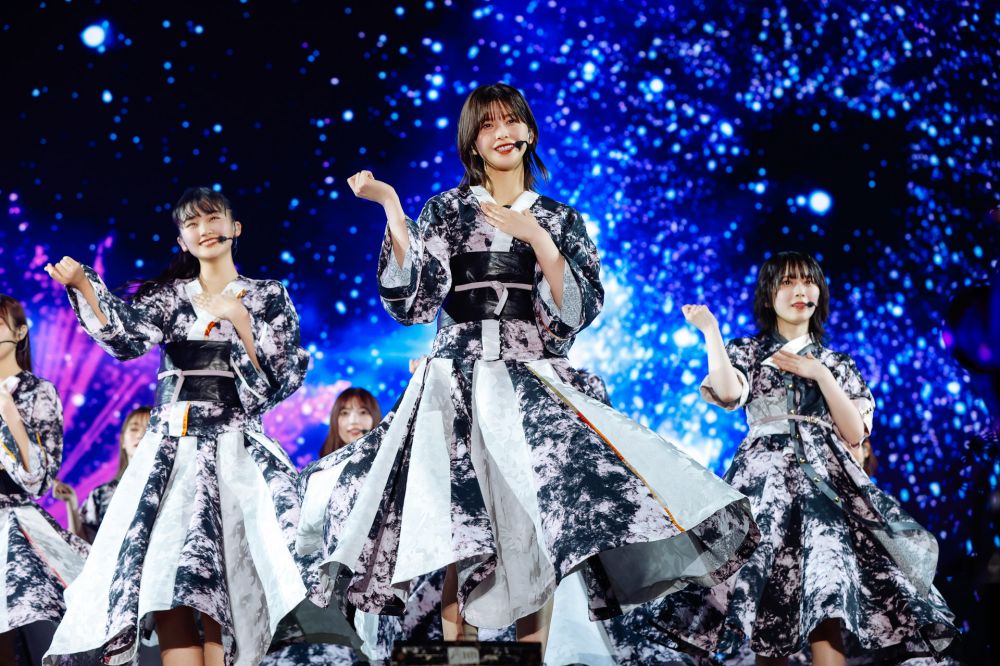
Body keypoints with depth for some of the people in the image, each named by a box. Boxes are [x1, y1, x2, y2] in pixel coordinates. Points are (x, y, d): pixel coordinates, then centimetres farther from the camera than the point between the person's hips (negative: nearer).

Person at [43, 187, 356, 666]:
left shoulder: (268, 296, 9)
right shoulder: (169, 295, 14)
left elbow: (285, 377, 0)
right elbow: (126, 340, -5)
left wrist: (238, 319, -9)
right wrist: (82, 286, -19)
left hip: (234, 451, -3)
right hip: (169, 451, 3)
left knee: (219, 589, -13)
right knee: (163, 586, -9)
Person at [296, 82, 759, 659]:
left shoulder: (561, 220, 13)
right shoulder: (446, 211, 10)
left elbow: (579, 313, 1)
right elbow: (414, 301, -3)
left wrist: (537, 238, -9)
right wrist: (391, 207, -8)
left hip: (536, 388, 1)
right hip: (459, 387, -1)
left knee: (539, 530, -12)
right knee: (456, 527, -12)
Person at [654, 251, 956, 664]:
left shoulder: (836, 363, 20)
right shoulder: (748, 352, 15)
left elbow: (854, 433, 8)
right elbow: (729, 393, -9)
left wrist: (820, 375, 1)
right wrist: (710, 331, -7)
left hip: (826, 480, 1)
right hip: (767, 479, 0)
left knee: (827, 581, -22)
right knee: (768, 588, -12)